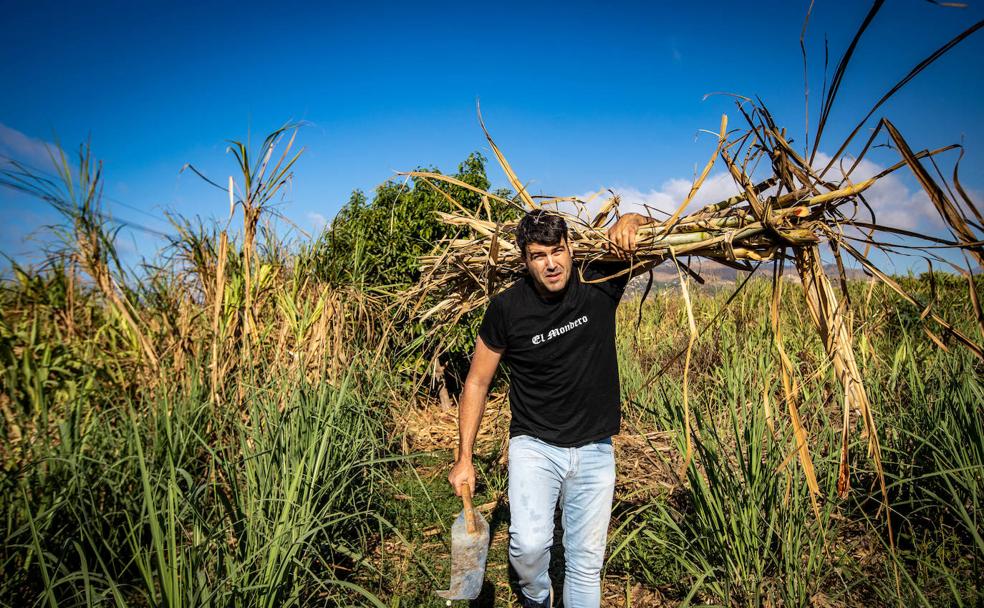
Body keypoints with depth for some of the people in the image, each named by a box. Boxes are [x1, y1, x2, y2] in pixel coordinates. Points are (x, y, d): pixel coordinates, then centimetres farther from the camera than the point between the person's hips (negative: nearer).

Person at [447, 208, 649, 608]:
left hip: (594, 450, 2)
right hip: (534, 445, -1)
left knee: (586, 563, 8)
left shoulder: (599, 283, -10)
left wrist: (628, 222, -24)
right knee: (529, 545, -18)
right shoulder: (507, 308, -12)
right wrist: (464, 458, -2)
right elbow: (477, 382, -2)